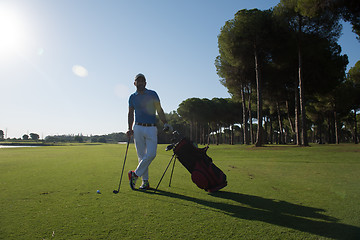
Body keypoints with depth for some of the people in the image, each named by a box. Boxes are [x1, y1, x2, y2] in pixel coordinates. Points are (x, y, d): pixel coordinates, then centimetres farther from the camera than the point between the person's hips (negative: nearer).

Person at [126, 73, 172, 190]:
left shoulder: (153, 94, 7)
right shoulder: (132, 97, 11)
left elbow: (159, 110, 7)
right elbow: (130, 114, 13)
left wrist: (165, 123, -4)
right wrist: (130, 129, 2)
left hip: (152, 129, -1)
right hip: (138, 128, 1)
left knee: (151, 154, -13)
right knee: (141, 155, 1)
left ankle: (135, 174, 5)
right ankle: (145, 181, 10)